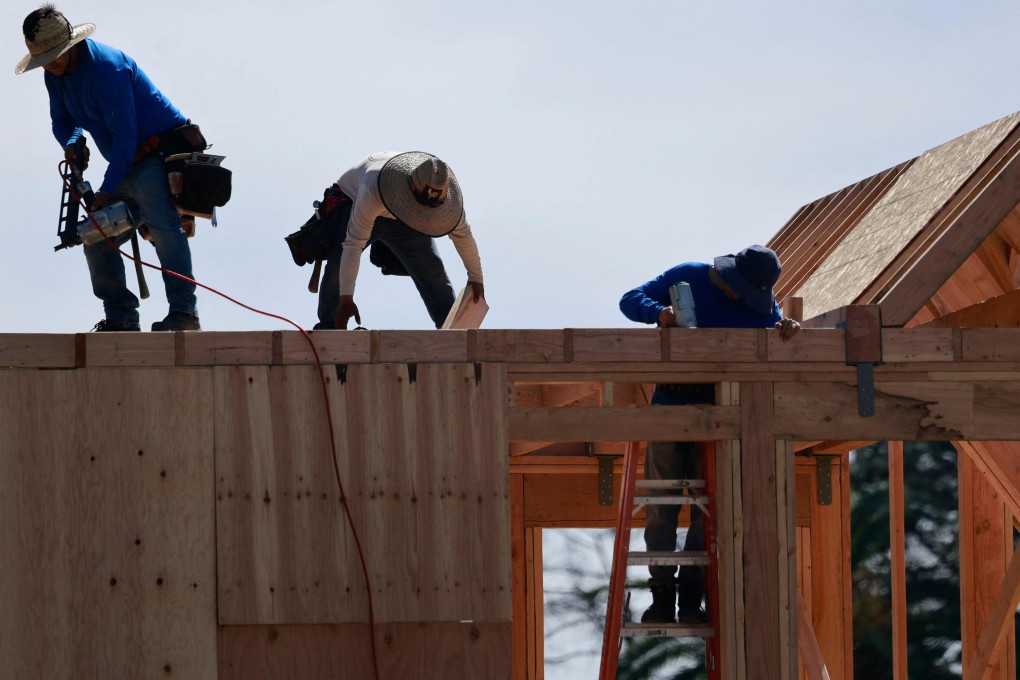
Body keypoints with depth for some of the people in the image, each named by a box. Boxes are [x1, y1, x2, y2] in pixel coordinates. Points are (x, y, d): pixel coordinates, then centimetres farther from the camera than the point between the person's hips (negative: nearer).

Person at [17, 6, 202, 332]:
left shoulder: (107, 67, -24)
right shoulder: (55, 74, 5)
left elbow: (125, 135, -25)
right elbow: (62, 121, 18)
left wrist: (107, 190, -24)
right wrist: (72, 142, -7)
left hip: (161, 152, -10)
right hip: (130, 164, 10)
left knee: (161, 224, -28)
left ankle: (183, 312, -34)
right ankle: (120, 317, 4)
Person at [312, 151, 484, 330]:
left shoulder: (444, 191, -31)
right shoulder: (373, 190, -45)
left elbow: (462, 233, -13)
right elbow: (353, 243, -44)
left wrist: (475, 279, -5)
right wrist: (346, 299, -46)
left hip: (401, 220, 4)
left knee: (432, 271, -6)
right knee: (338, 267, -25)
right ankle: (328, 327, -18)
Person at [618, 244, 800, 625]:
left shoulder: (760, 304, 4)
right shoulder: (686, 277, 0)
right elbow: (630, 300, 1)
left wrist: (785, 331, -24)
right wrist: (658, 312, -20)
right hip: (669, 404, -1)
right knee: (660, 503, -2)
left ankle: (691, 597, 0)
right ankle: (662, 596, 1)